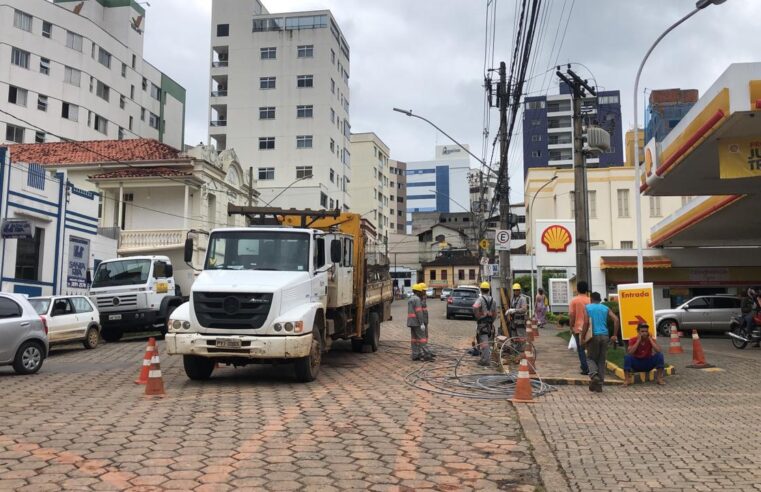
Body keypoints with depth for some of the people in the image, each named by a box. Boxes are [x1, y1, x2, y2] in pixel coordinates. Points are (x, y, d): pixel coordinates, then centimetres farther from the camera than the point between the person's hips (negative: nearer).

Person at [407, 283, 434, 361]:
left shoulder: (412, 299, 18)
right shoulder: (417, 299, -14)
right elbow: (418, 312, -19)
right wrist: (422, 323, -21)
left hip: (413, 323, 10)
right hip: (417, 322, -10)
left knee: (414, 339, 9)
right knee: (422, 338, -8)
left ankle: (415, 355, 11)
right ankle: (426, 355, -8)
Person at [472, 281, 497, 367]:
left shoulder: (480, 299, -11)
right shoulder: (493, 300, 9)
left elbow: (475, 307, -31)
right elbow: (495, 313, 12)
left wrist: (477, 316, -16)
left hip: (482, 322, -6)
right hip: (490, 323, 6)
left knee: (483, 341, -5)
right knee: (488, 341, 16)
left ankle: (485, 360, -7)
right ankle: (488, 359, 23)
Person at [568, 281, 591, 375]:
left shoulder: (574, 300, -6)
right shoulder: (590, 300, -1)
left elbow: (571, 315, -9)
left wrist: (571, 327, 1)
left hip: (578, 328, -2)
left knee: (581, 349, 4)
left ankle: (585, 369, 1)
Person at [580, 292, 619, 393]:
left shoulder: (587, 307, 3)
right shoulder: (606, 308, 11)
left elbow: (586, 322, -11)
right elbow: (616, 320, -2)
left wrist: (583, 337, -5)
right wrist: (614, 335, 2)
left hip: (593, 336, -3)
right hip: (604, 336, 3)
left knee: (591, 358, 12)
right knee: (601, 360, 10)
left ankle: (594, 375, -15)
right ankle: (599, 384, 8)